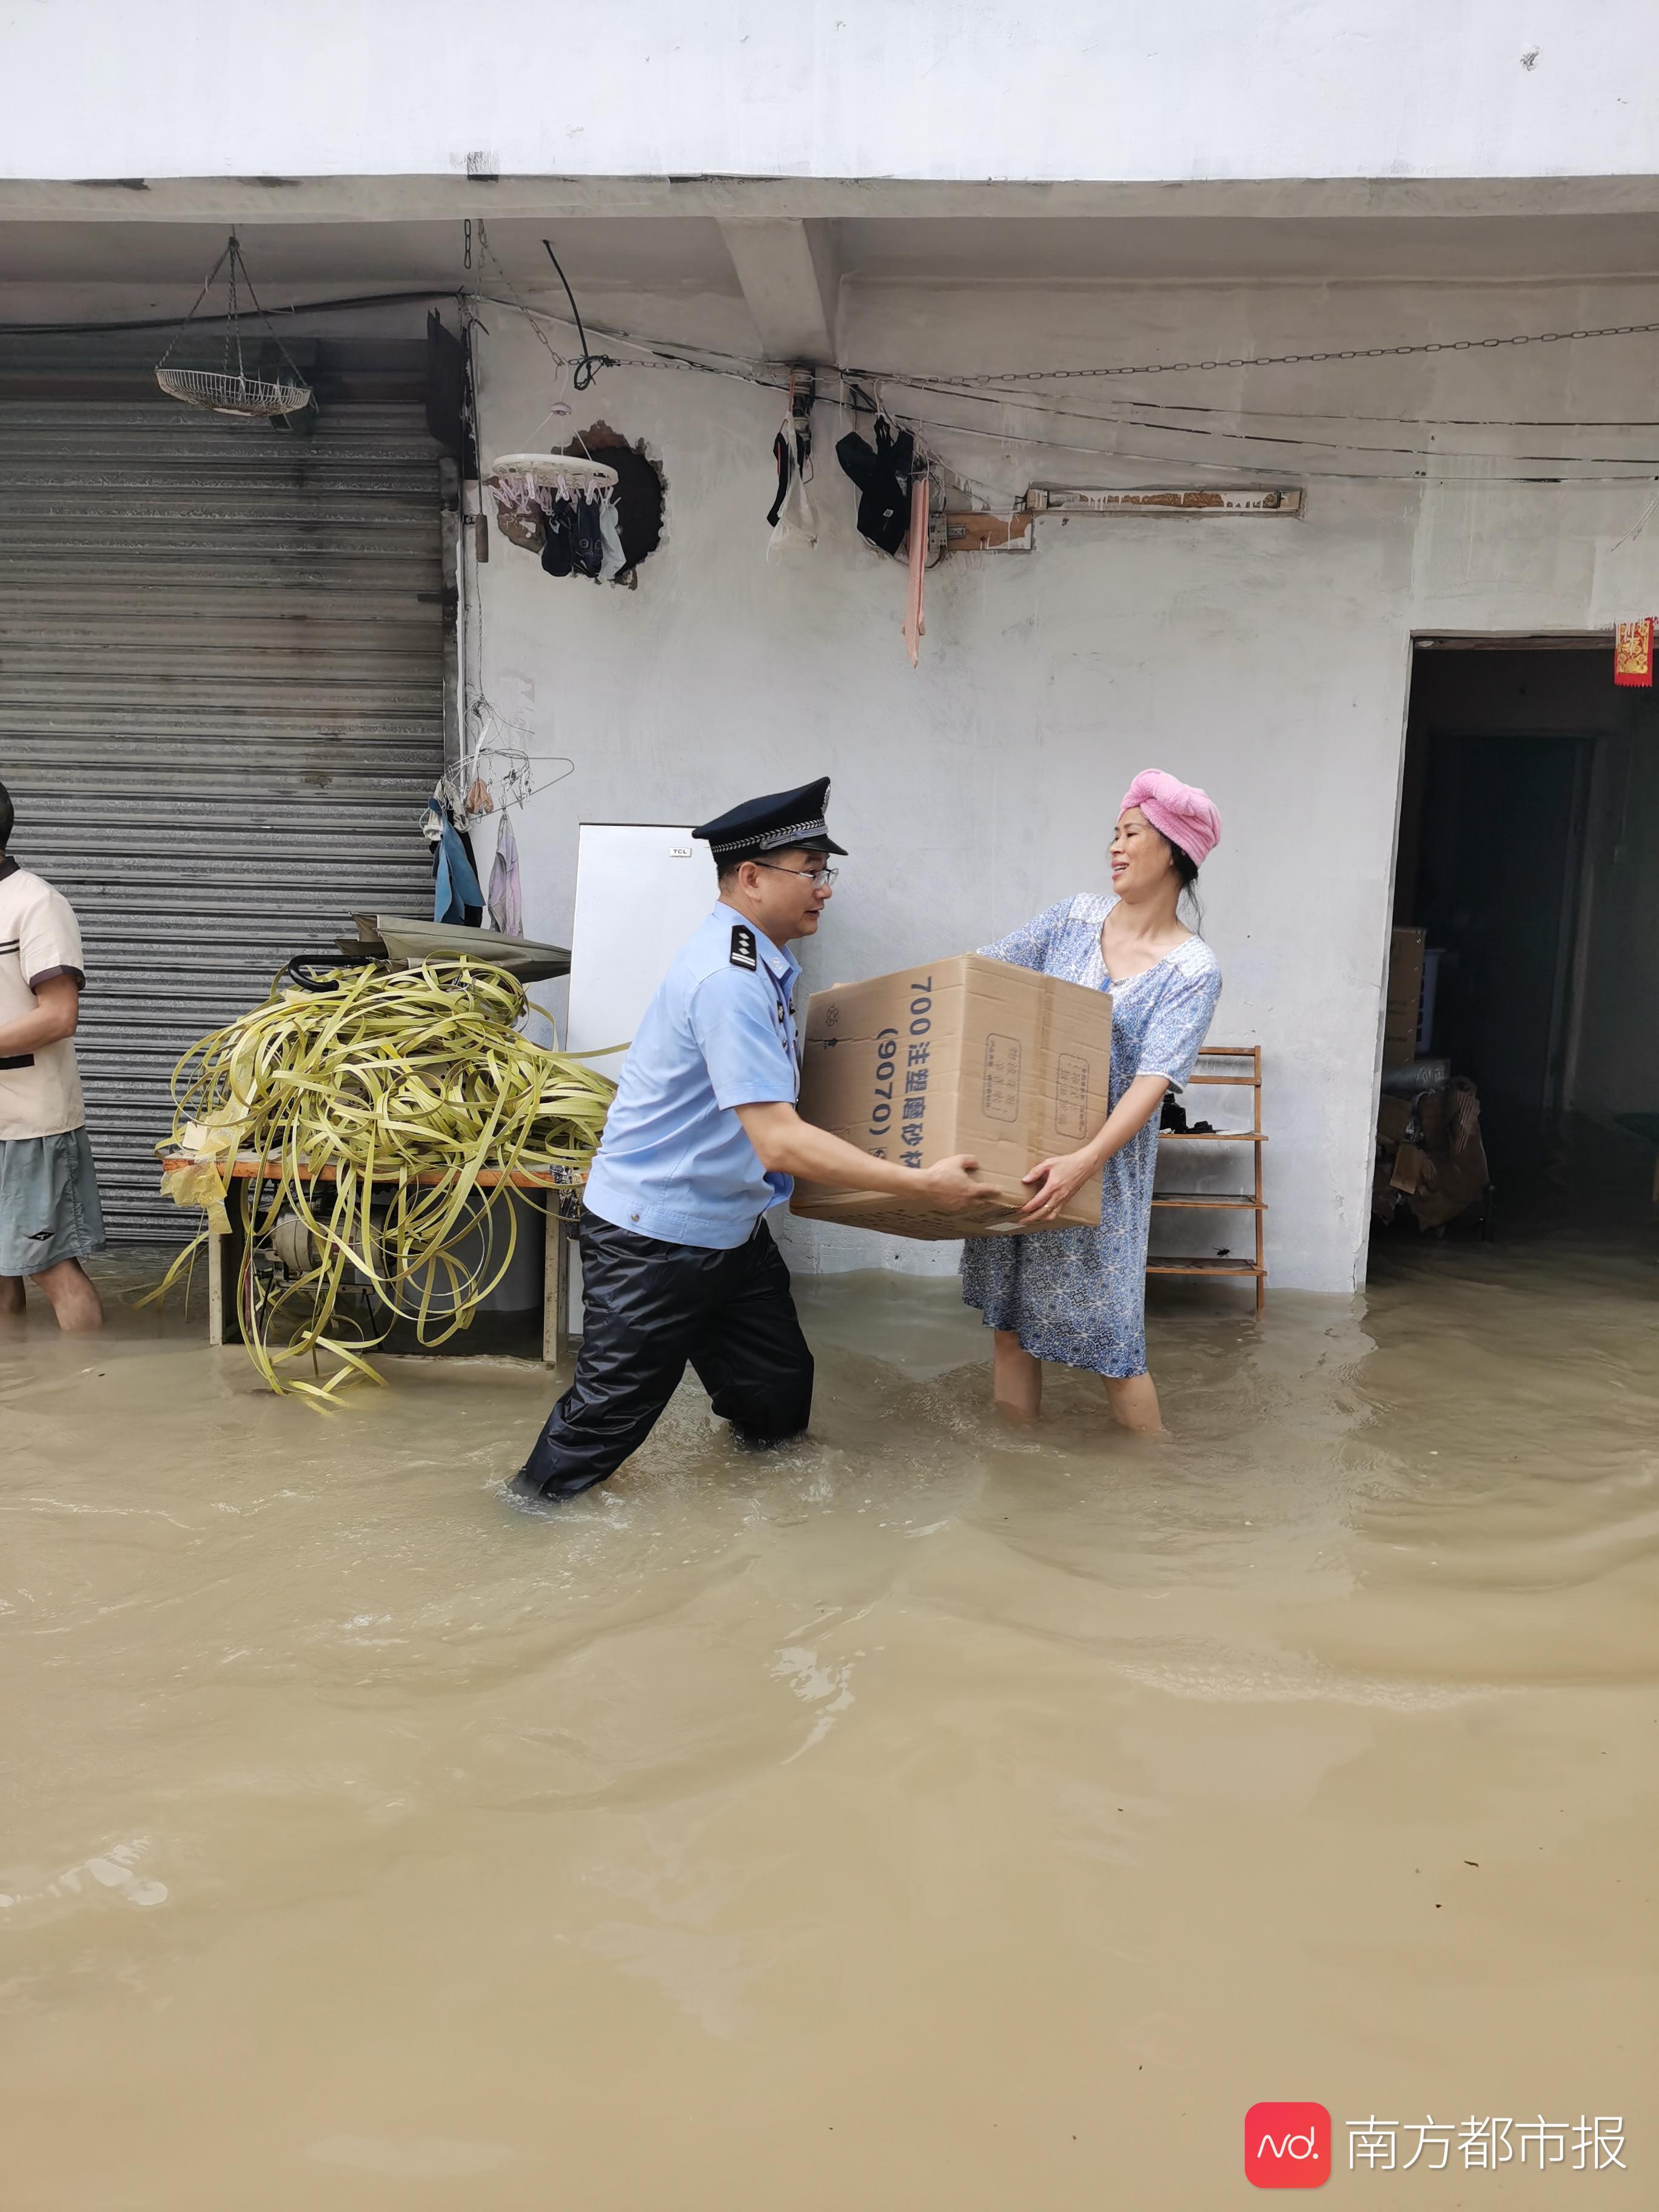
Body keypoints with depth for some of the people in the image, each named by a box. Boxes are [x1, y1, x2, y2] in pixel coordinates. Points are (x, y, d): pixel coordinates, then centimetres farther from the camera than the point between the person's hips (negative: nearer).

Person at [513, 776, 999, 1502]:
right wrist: (923, 1184, -29)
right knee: (607, 1419, 4)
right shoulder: (729, 977, -25)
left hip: (732, 1230, 10)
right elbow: (779, 1141, -31)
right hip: (654, 1239, -9)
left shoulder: (759, 965, 7)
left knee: (778, 1404, 15)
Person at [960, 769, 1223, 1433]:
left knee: (1111, 1338, -2)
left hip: (1103, 1164, -5)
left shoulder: (1193, 971, -9)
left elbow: (1153, 1080, -19)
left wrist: (1086, 1160, -32)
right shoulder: (1078, 915, 5)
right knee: (1010, 1321, 10)